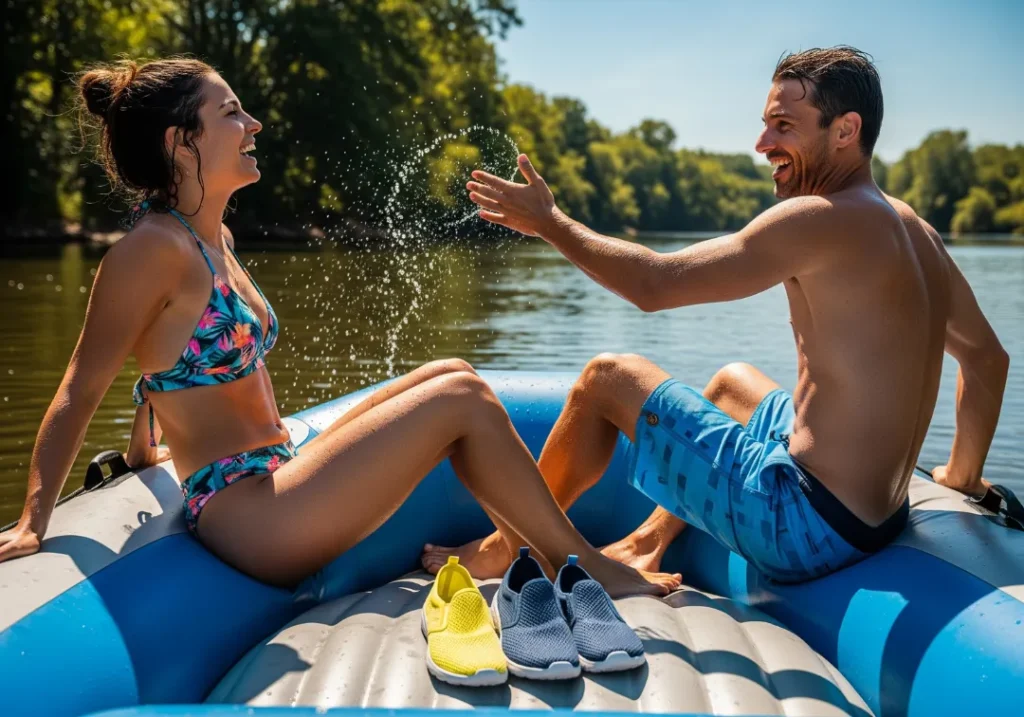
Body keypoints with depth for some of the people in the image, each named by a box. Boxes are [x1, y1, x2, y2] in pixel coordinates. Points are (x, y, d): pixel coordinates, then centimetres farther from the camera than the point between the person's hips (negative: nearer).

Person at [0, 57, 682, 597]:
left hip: (274, 485, 9)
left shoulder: (215, 238, 11)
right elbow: (81, 390, -13)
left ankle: (517, 547, 9)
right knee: (462, 397, -12)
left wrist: (144, 451, 26)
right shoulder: (153, 248, -15)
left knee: (449, 375, 7)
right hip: (249, 516, -9)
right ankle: (586, 568, 0)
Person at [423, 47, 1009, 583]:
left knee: (607, 378, 5)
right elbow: (990, 358, 17)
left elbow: (654, 284, -19)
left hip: (804, 526, -9)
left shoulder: (822, 220, -18)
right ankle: (649, 543, 37)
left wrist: (550, 223, -7)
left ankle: (502, 551, 21)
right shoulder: (919, 232, 7)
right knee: (732, 380, 33)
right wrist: (964, 477, 26)